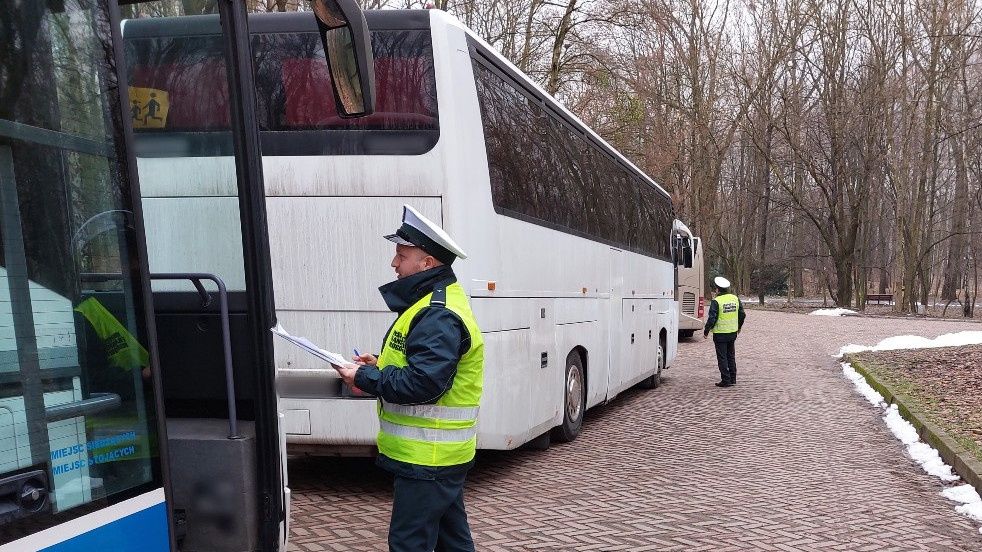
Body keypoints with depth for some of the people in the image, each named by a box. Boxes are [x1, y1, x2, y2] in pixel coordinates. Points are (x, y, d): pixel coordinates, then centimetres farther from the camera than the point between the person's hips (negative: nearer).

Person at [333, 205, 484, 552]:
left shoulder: (439, 317, -22)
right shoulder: (436, 305, 12)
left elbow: (423, 384, -29)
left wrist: (364, 378, -18)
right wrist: (380, 367, 6)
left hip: (427, 458, -11)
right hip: (442, 454, 11)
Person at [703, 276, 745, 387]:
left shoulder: (716, 301, -16)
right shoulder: (735, 299, 3)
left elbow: (712, 318, -19)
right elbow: (742, 315, 10)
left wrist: (706, 331, -7)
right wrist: (739, 327, 26)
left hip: (720, 334, -6)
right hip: (733, 332, 6)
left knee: (722, 357, 2)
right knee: (731, 356, 17)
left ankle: (726, 380, 3)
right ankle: (733, 379, 22)